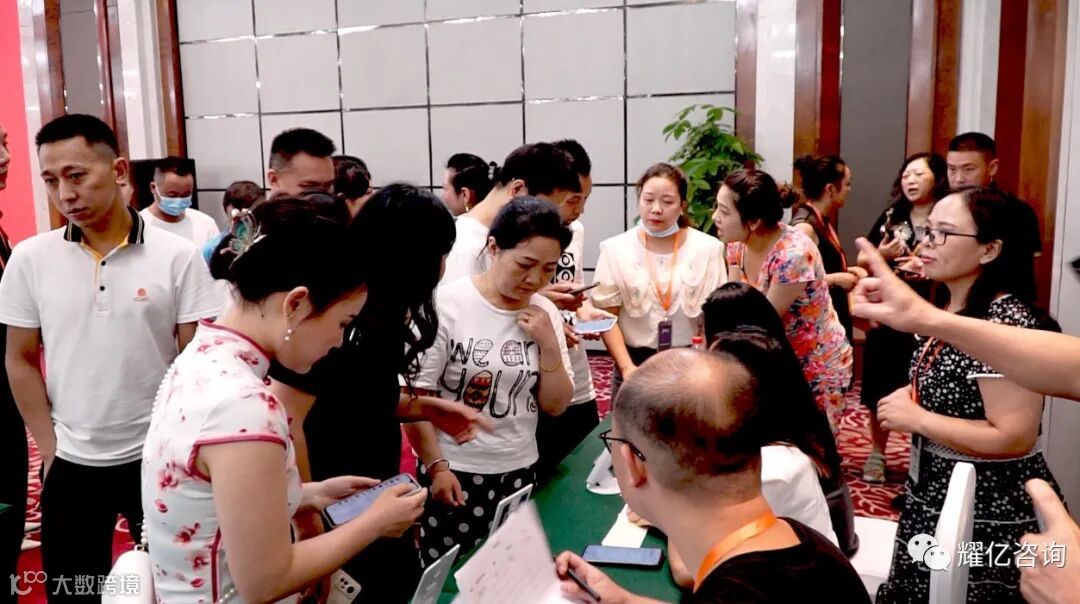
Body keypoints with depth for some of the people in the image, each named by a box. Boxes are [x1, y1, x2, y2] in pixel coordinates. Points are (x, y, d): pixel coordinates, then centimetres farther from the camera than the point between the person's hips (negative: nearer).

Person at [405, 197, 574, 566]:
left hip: (519, 472, 4)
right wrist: (436, 466, -11)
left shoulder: (545, 313, 1)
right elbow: (414, 396, -9)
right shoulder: (446, 304, -14)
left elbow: (555, 406, 4)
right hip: (454, 473, -4)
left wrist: (549, 344, -9)